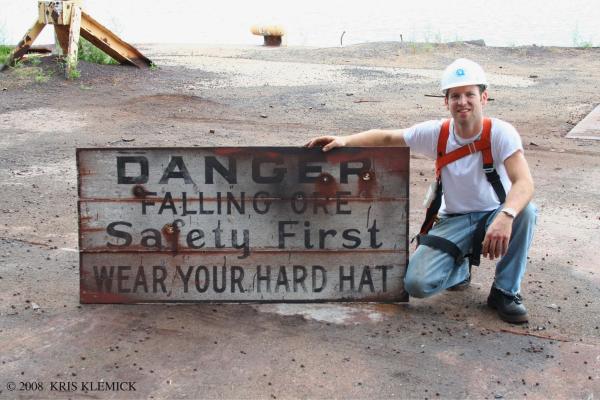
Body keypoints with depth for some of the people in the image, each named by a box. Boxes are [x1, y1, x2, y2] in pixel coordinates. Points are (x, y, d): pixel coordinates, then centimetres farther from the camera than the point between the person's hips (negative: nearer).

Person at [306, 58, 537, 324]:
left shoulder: (500, 133, -19)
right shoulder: (437, 133, -10)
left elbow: (524, 183, -33)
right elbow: (387, 137, 1)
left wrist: (505, 217, -53)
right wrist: (345, 140, -14)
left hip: (494, 215, -1)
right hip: (454, 220, 1)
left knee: (525, 212, -37)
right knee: (417, 284, -21)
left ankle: (506, 292, -12)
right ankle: (459, 268, 17)